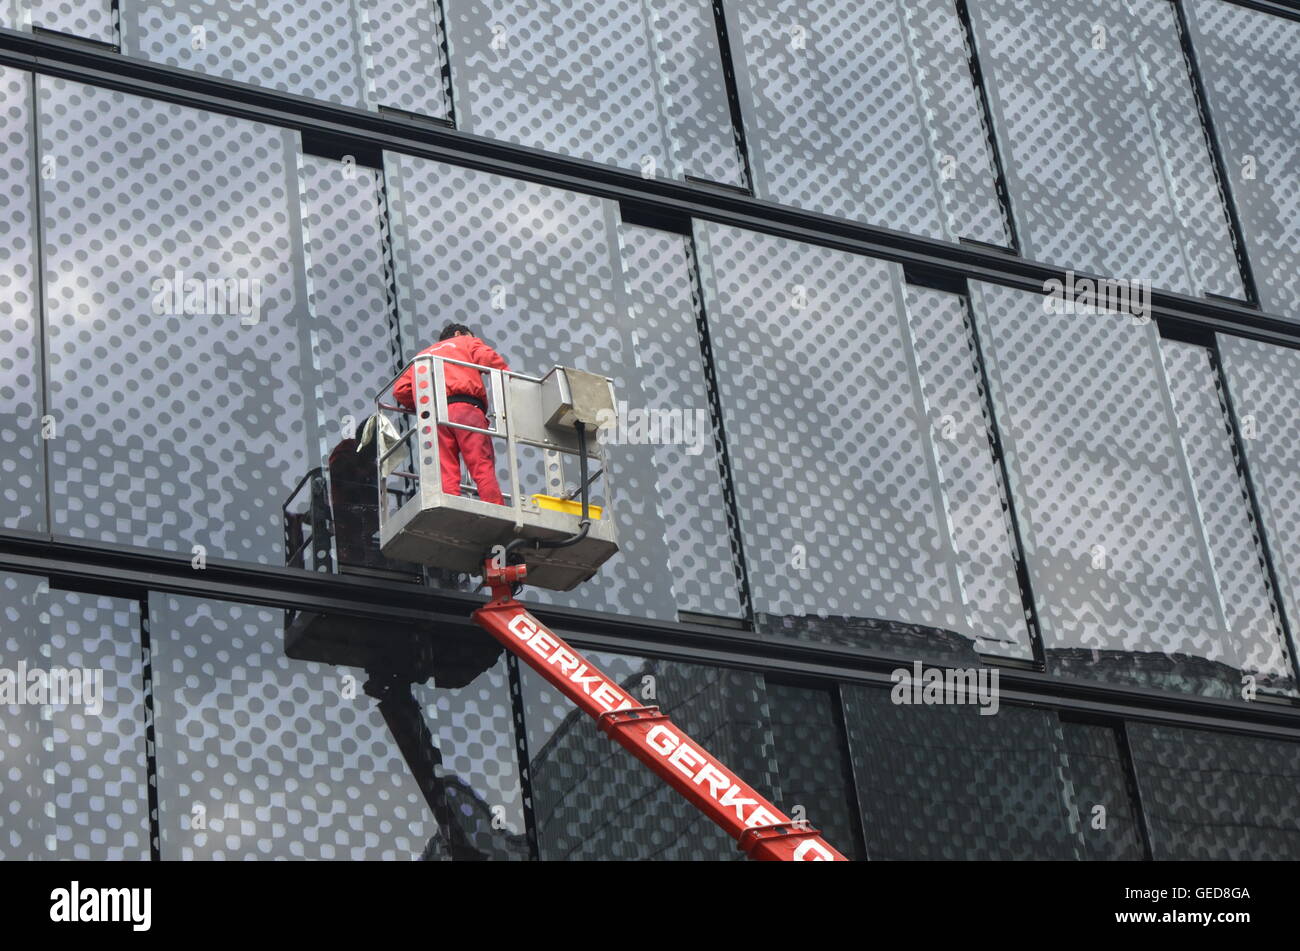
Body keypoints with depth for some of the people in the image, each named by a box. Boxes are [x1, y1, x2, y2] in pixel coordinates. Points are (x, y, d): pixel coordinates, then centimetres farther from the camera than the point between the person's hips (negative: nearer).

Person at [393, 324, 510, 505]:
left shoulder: (422, 356, 36)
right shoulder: (467, 343, 26)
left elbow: (400, 390, 23)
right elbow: (488, 358, 5)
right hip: (465, 407, -3)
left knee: (446, 474, -7)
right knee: (483, 468, -12)